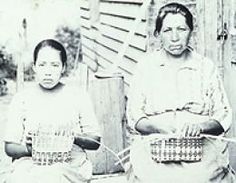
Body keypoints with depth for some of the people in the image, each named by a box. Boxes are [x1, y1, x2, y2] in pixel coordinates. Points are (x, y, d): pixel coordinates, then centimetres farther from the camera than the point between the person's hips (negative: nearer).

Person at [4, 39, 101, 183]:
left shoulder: (78, 96, 11)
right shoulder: (22, 98, 13)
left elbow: (96, 142, 12)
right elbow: (9, 147, 11)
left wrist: (74, 137, -9)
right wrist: (28, 148, -12)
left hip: (70, 163, -1)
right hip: (29, 162, 1)